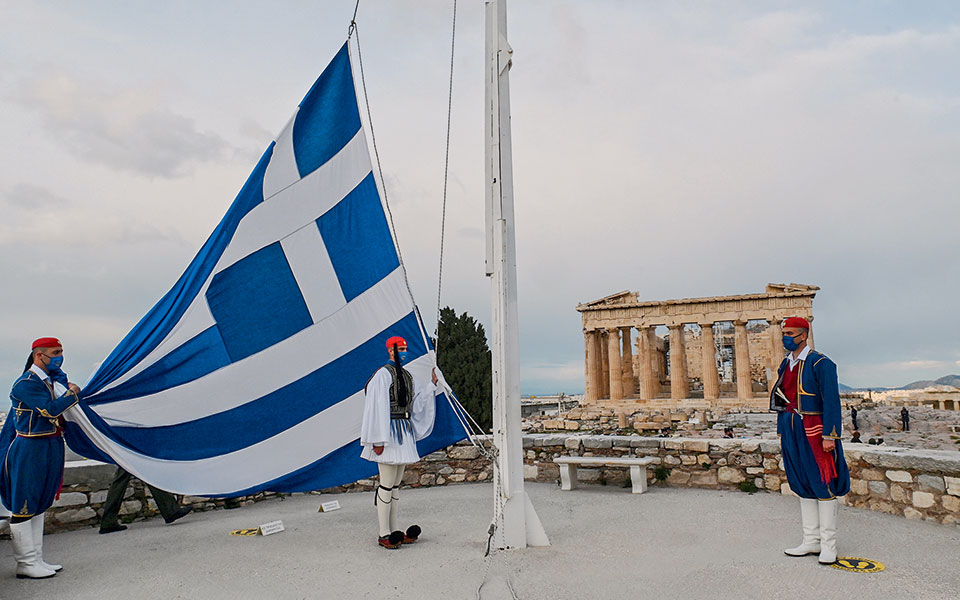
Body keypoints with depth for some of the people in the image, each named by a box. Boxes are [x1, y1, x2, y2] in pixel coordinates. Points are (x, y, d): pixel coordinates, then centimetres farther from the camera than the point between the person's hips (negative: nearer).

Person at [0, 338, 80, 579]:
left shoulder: (55, 378, 11)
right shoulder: (26, 383, -15)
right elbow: (51, 409, -23)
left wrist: (68, 391, -8)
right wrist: (72, 394, -10)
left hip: (50, 448, 9)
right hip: (30, 450, -9)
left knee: (38, 505, 14)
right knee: (24, 507, 1)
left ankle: (36, 559, 22)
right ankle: (26, 564, 8)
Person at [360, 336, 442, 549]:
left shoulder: (407, 376, 15)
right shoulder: (383, 374, -11)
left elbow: (417, 401, 15)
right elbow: (377, 407, -15)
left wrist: (432, 384, 7)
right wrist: (378, 440, -19)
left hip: (404, 433, 9)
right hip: (389, 432, -9)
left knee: (396, 484, 13)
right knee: (387, 484, -5)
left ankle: (394, 531, 20)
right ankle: (384, 535, 4)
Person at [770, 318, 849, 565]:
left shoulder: (820, 364, -9)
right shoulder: (785, 365, 13)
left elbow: (831, 401, -13)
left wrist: (829, 435, -18)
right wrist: (782, 432, 16)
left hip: (813, 431, -7)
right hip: (792, 430, 7)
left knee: (823, 486, 0)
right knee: (803, 486, 11)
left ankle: (828, 545, 9)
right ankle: (811, 541, 20)